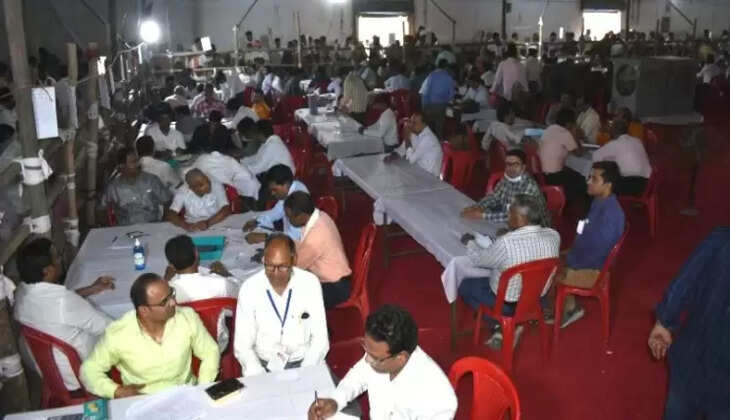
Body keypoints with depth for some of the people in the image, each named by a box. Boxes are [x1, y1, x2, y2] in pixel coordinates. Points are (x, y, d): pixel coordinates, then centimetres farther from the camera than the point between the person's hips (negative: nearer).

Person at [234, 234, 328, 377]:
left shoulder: (310, 283, -7)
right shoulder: (249, 288, -9)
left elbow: (320, 339, -3)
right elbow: (242, 346, -5)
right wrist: (261, 379, -19)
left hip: (304, 362, 1)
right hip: (264, 365, 0)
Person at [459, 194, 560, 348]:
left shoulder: (506, 243, -32)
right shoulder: (554, 236, -15)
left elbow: (478, 259, -12)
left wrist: (470, 241, 6)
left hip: (508, 305, -6)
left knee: (465, 285, 17)